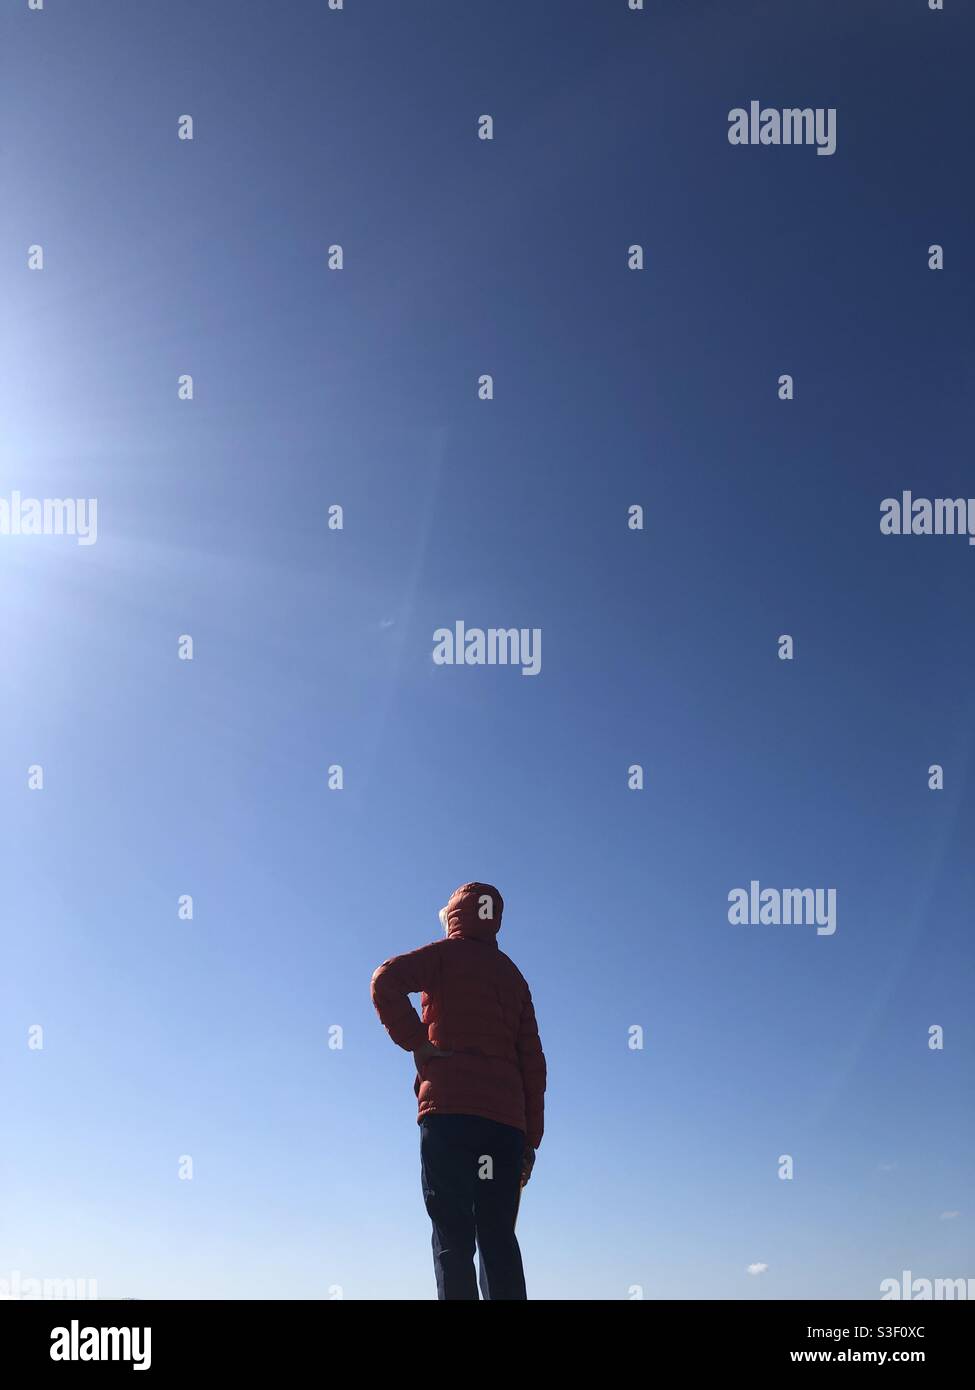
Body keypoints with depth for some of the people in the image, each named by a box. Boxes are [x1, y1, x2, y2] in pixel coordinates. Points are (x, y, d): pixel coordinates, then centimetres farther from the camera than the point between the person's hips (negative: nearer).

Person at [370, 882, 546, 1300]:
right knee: (499, 1238, 4)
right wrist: (530, 1138, 14)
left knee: (453, 1237, -7)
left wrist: (415, 1041, -3)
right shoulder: (513, 975, 22)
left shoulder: (446, 954, 8)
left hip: (449, 1108, -4)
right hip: (507, 1118, 5)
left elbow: (386, 981, -12)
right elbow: (532, 1059, 16)